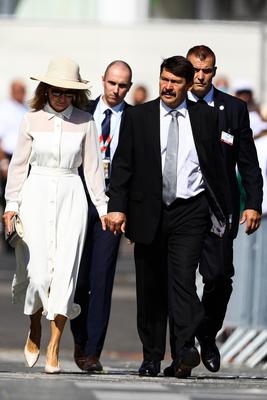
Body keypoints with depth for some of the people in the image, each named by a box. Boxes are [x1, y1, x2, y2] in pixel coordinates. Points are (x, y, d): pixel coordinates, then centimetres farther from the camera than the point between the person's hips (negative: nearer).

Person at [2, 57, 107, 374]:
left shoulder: (85, 122, 3)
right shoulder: (32, 120, 3)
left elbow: (92, 167, 6)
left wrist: (102, 208, 4)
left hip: (71, 197, 0)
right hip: (36, 196, 0)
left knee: (64, 272, -8)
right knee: (36, 271, -9)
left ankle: (53, 349, -5)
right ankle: (35, 328, 20)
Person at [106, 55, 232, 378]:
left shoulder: (205, 117, 6)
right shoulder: (137, 117, 5)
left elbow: (216, 166, 11)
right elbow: (122, 165, 3)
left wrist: (223, 209, 11)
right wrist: (117, 206, -7)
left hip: (189, 210, -1)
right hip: (149, 213, 2)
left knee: (183, 278, -17)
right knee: (150, 287, 6)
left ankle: (185, 351, -24)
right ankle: (152, 357, 14)